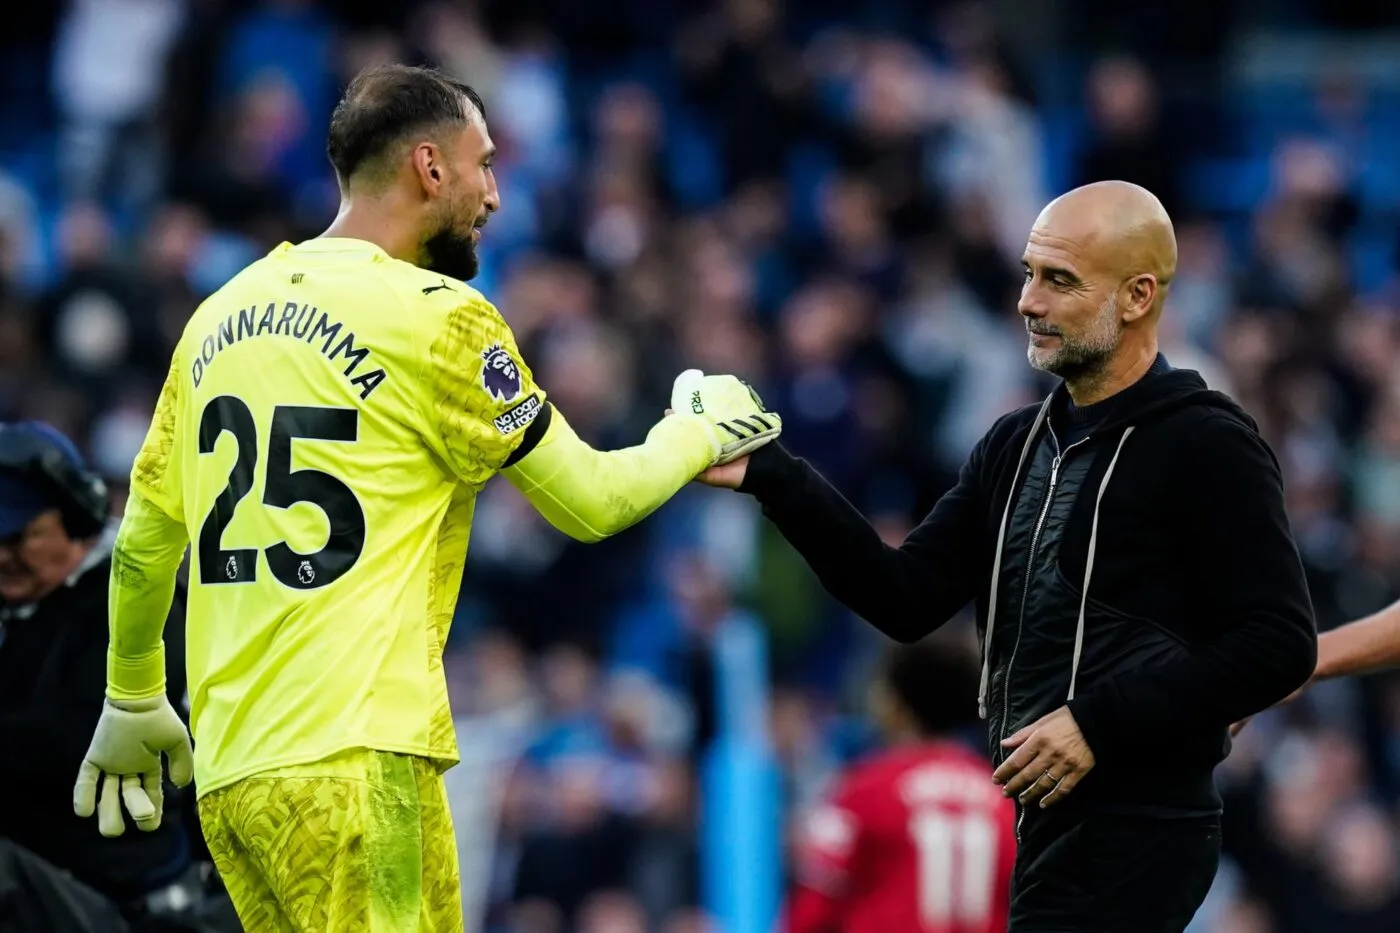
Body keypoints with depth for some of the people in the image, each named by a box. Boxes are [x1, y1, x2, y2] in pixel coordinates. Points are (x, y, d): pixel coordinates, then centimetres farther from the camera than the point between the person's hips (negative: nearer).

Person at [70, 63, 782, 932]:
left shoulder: (223, 315, 12)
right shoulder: (437, 317, -6)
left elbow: (143, 543, 18)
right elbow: (591, 502, 1)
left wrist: (133, 701, 32)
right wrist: (703, 434, 19)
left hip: (228, 772, 7)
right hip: (352, 763, -7)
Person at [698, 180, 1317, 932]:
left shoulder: (1208, 447, -9)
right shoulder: (1016, 446, 14)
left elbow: (1278, 643, -15)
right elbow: (907, 599, 7)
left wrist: (1099, 723, -20)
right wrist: (773, 480, -3)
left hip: (1136, 834, -8)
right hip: (1050, 821, 8)